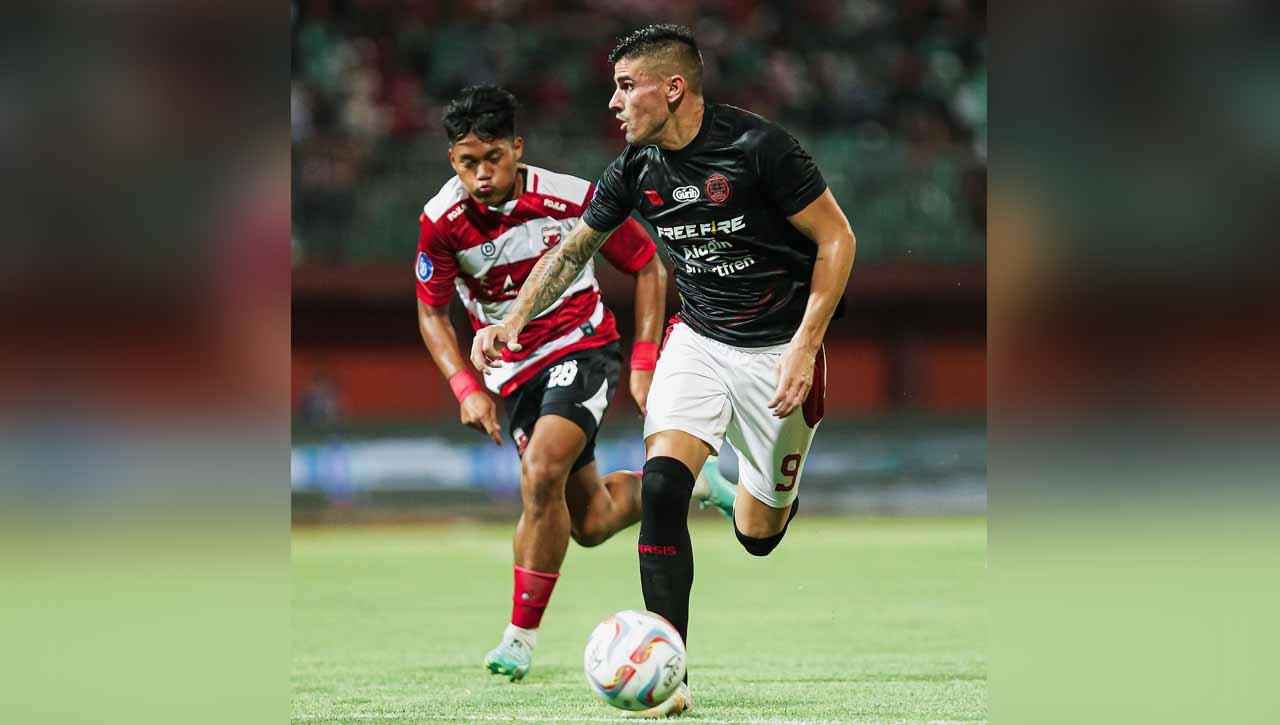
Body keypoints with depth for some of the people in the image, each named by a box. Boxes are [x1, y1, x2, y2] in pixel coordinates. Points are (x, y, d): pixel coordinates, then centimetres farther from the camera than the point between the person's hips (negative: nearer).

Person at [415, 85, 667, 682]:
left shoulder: (573, 199, -19)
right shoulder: (443, 221, -15)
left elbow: (648, 267, -4)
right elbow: (431, 313, -1)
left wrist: (643, 364, -9)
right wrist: (466, 388, -15)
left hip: (583, 346, -3)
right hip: (516, 371, 3)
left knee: (541, 472, -28)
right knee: (590, 524, 7)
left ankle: (521, 637, -18)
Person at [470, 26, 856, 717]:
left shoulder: (757, 146, -20)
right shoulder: (636, 167, -4)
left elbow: (836, 238, -14)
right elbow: (572, 251, 11)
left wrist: (803, 348, -19)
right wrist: (515, 319, -4)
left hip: (778, 345, -4)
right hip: (698, 337, 4)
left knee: (758, 535, 5)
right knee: (662, 484, -21)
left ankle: (758, 483, 44)